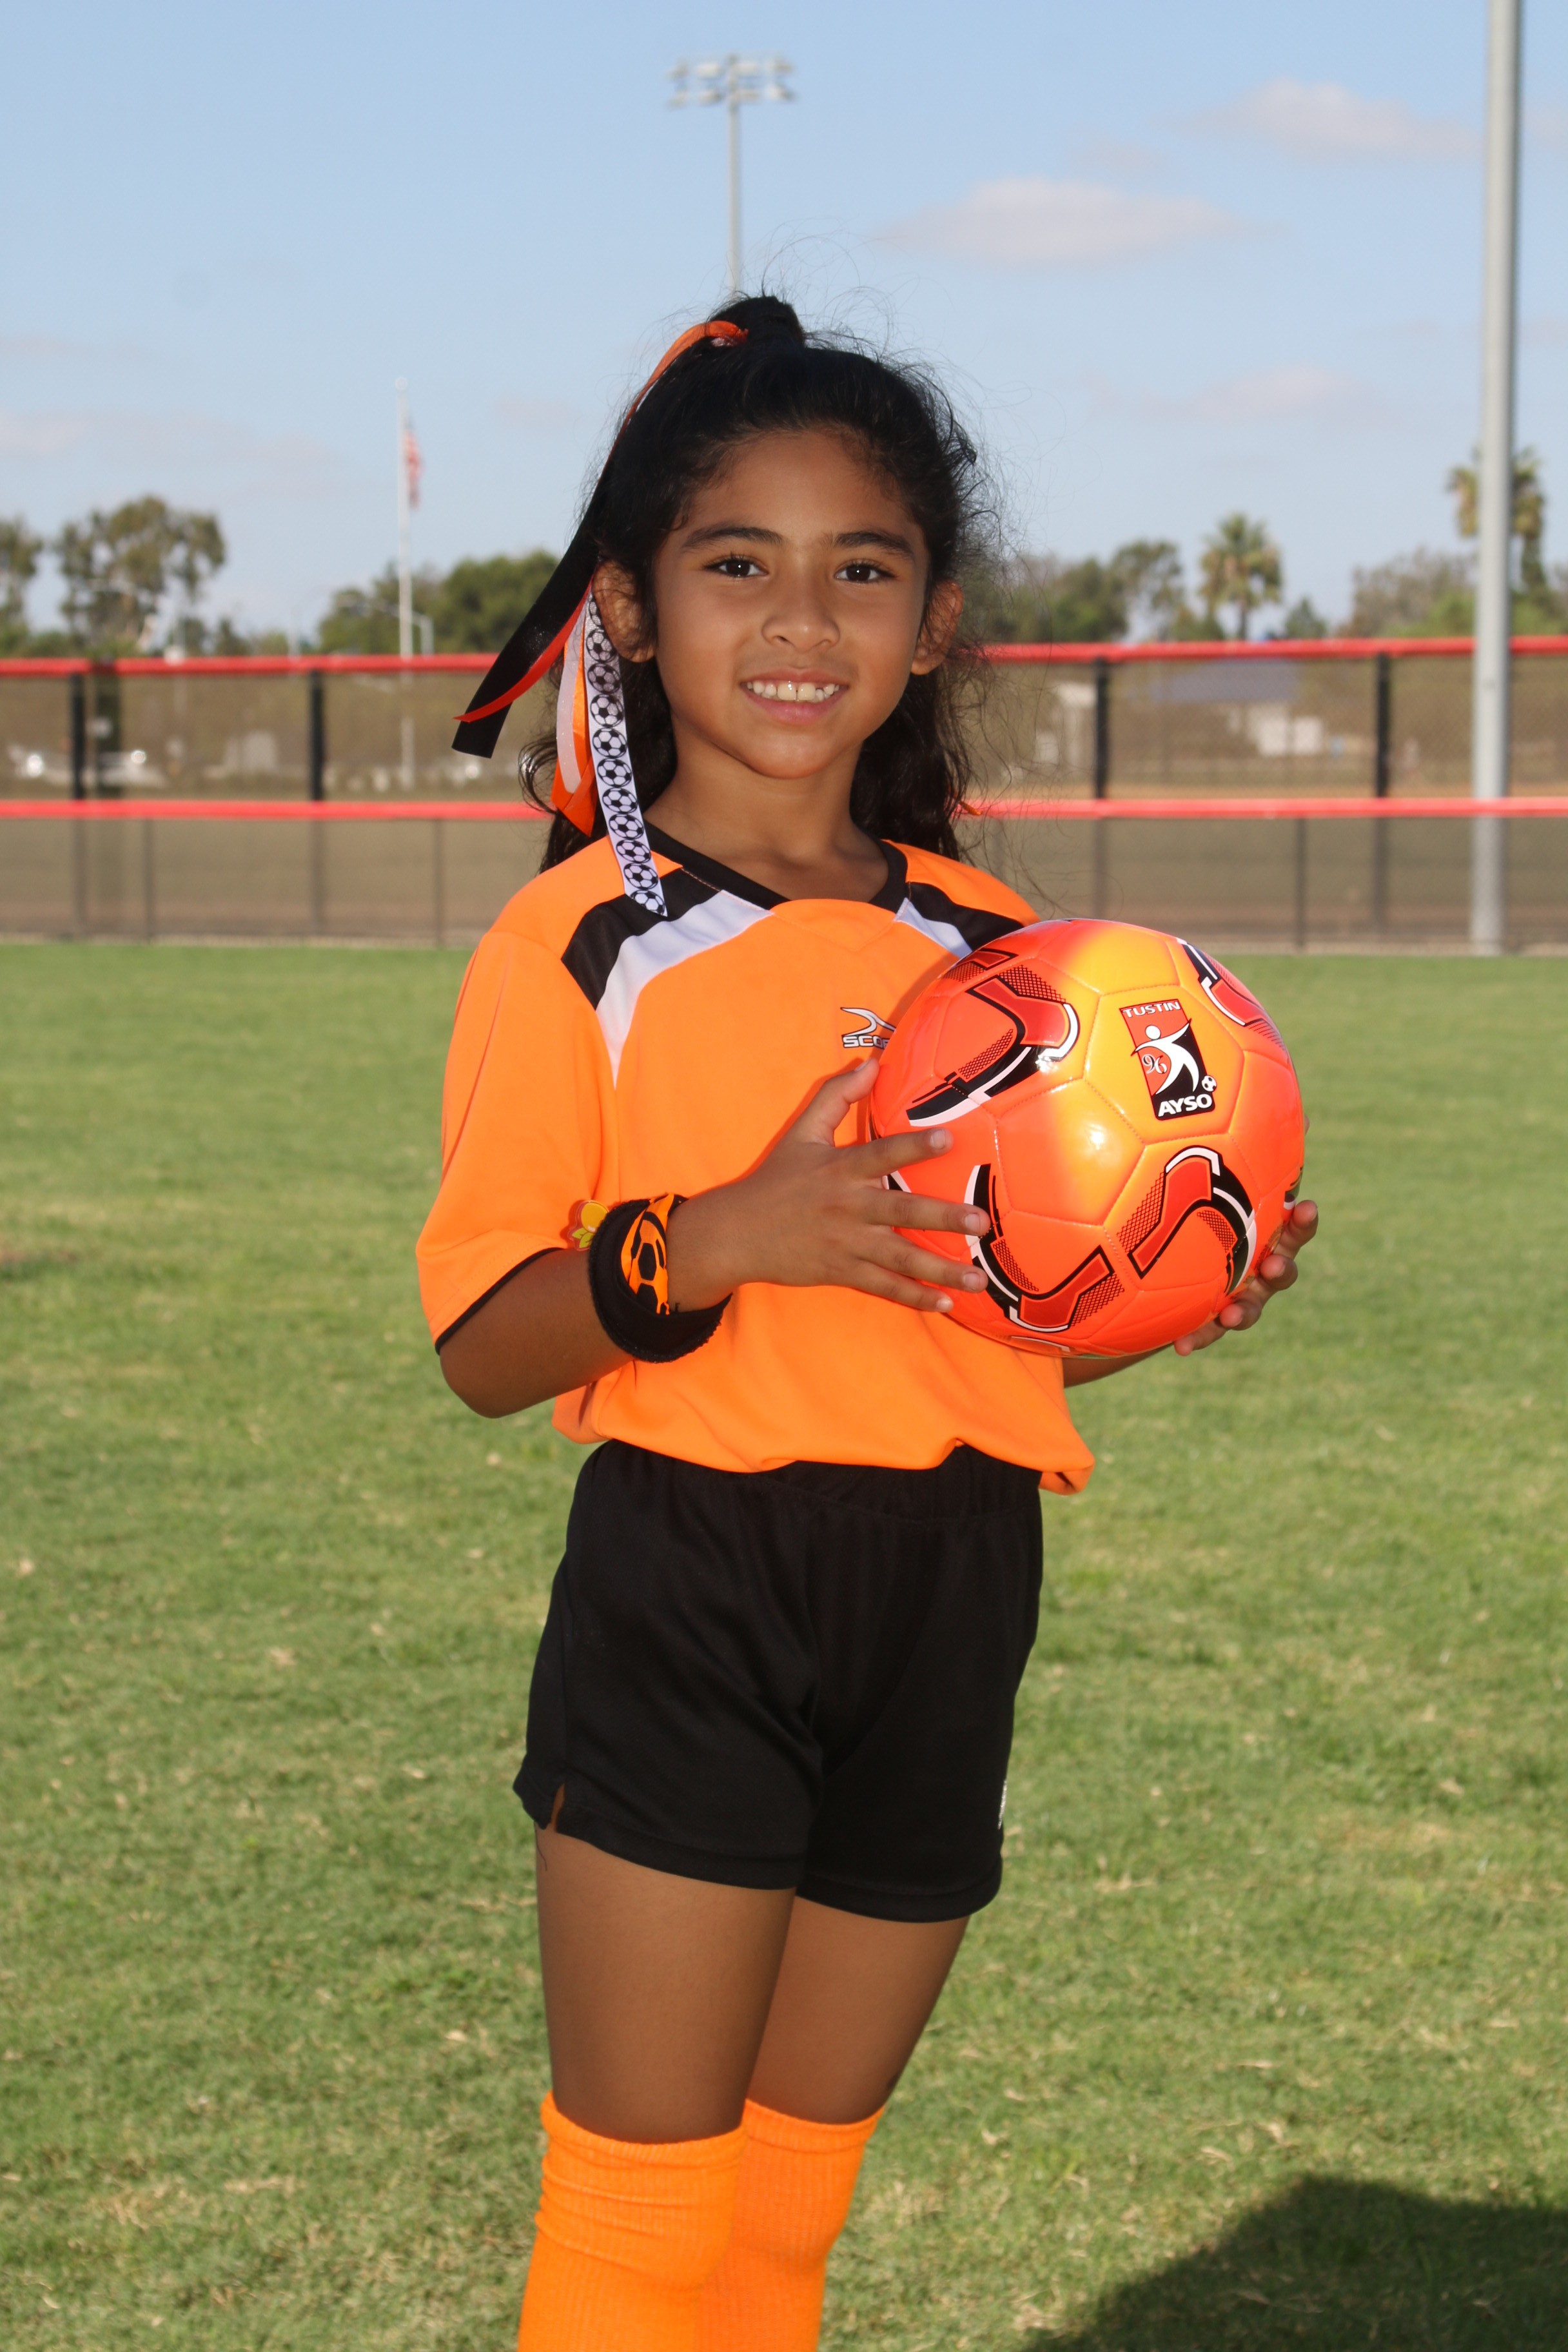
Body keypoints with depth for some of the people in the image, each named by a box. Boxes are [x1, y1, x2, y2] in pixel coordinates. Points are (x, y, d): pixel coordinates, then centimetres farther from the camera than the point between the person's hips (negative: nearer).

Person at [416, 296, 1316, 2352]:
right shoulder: (580, 946, -6)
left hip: (951, 1606, 5)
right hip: (688, 1595, -5)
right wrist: (712, 1241, -26)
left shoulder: (991, 946, 8)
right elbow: (486, 1350, -10)